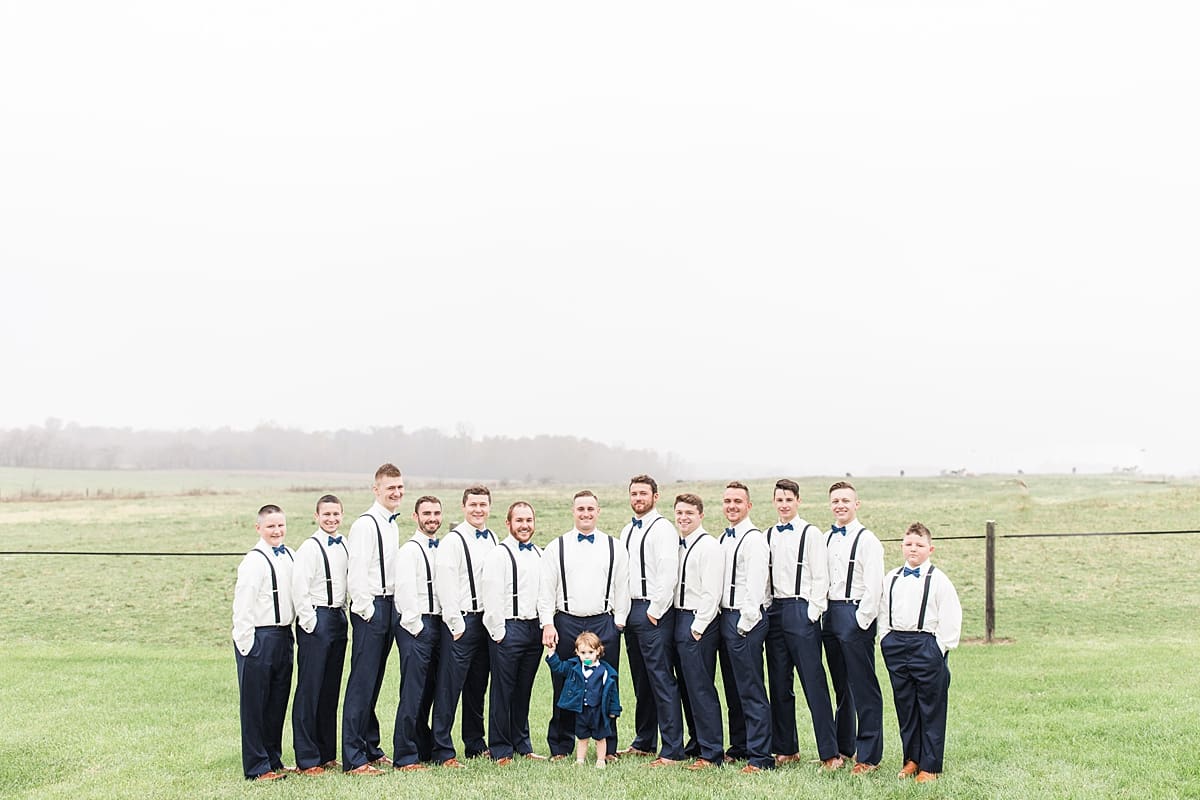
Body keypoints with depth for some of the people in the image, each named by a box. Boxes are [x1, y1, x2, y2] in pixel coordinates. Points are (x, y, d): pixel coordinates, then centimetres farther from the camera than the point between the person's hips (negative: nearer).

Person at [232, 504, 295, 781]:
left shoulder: (290, 557, 9)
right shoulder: (254, 561, -13)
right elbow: (243, 606, -14)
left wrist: (290, 632, 14)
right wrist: (246, 644, -15)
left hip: (284, 635, 7)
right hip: (258, 638, -7)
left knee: (278, 702, 14)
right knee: (254, 704, 1)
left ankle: (273, 760, 26)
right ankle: (257, 767, 10)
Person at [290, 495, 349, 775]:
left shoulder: (343, 547, 13)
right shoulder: (310, 547, -9)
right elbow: (299, 588, -15)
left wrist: (344, 617, 12)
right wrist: (310, 623, -15)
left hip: (339, 619, 7)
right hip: (316, 620, -7)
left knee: (331, 689, 12)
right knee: (309, 690, -4)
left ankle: (327, 754, 19)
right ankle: (307, 760, 0)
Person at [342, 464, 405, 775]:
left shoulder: (392, 524, 16)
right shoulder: (365, 524, -12)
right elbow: (356, 572, -17)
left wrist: (393, 608, 15)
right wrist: (368, 611, -14)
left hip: (388, 607, 9)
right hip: (369, 609, -9)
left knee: (374, 682, 15)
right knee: (362, 683, -6)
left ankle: (370, 748, 23)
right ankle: (354, 758, -3)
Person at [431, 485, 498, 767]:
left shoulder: (492, 540, 13)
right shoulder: (453, 541, -7)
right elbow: (446, 584, -12)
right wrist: (456, 623, -14)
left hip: (487, 620, 7)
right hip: (461, 621, -7)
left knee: (478, 687, 14)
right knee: (450, 686, -6)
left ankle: (475, 744, 24)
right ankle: (443, 751, -1)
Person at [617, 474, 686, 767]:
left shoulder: (662, 528, -9)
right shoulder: (627, 531, 17)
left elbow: (668, 573, -17)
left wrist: (655, 610, -15)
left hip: (653, 613, -9)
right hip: (631, 610, 9)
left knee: (662, 679, -9)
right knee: (640, 680, 15)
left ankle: (672, 751, -6)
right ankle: (644, 742, 24)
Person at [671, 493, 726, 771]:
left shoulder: (709, 547, -10)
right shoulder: (677, 546, 15)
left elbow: (711, 592, -15)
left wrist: (697, 627, -17)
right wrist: (682, 624, 9)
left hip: (699, 624, -9)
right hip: (679, 619, 9)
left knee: (701, 688, -6)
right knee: (688, 688, 13)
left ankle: (711, 754, -1)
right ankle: (698, 745, 22)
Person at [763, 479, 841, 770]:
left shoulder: (811, 534, -2)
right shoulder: (768, 535, 13)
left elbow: (820, 578, -5)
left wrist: (812, 614, -10)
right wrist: (766, 611, 7)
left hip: (801, 610, -6)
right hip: (774, 612, 6)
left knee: (814, 683, -7)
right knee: (779, 684, 9)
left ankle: (830, 753, -3)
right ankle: (786, 749, 19)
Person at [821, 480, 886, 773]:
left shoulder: (866, 540, -7)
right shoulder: (825, 539, 12)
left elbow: (873, 585, -12)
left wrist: (862, 619, -15)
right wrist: (823, 614, 7)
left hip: (855, 614, -7)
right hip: (830, 615, 7)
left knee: (863, 688, -3)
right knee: (841, 686, 15)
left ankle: (869, 755, 2)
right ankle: (842, 747, 25)